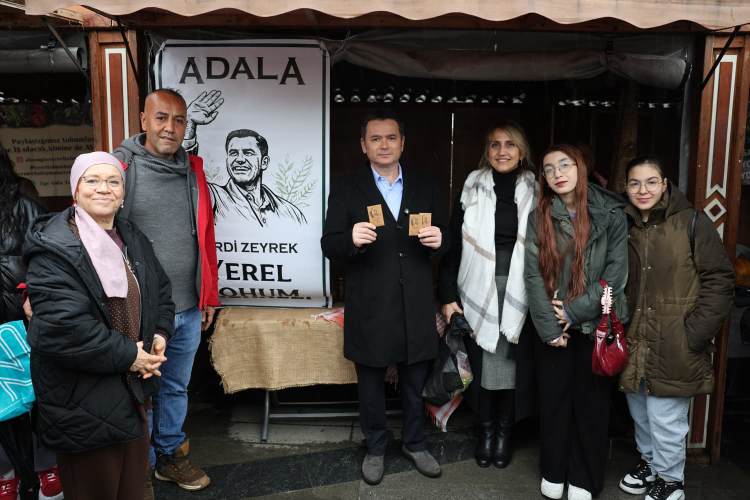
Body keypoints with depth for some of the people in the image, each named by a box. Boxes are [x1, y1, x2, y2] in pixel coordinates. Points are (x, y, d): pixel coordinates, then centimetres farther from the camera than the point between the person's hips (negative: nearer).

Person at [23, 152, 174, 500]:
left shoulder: (133, 240, 8)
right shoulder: (54, 248, -17)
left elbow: (161, 291, 19)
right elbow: (61, 328, -26)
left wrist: (160, 335, 1)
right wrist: (127, 354, -19)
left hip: (134, 388, 7)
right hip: (83, 402, -7)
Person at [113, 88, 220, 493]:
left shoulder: (192, 171, 8)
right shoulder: (120, 167, -9)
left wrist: (208, 296, 13)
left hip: (188, 311, 5)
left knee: (176, 388, 20)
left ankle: (170, 455, 40)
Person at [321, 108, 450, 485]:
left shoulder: (426, 186, 5)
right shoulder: (345, 189, -3)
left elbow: (444, 236, 7)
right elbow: (330, 246, -7)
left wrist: (439, 239, -16)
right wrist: (352, 240, -29)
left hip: (416, 307, 2)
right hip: (370, 309, -2)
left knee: (415, 382, 17)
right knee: (371, 384, 15)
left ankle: (414, 443, 39)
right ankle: (375, 448, 36)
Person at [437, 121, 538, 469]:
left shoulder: (535, 192, 1)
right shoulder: (472, 189, 0)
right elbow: (453, 244, 0)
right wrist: (448, 296, -4)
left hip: (519, 294, 0)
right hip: (478, 292, 0)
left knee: (512, 360, 8)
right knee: (482, 361, 7)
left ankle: (505, 431, 28)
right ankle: (486, 430, 27)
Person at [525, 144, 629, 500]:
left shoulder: (610, 214, -4)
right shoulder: (539, 217, 2)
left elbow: (616, 271, -8)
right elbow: (533, 275, -4)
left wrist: (576, 310, -12)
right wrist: (548, 327, -11)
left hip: (595, 323, -1)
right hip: (553, 327, 2)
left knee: (591, 401, 8)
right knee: (554, 399, 10)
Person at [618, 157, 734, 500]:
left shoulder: (692, 223, -8)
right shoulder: (624, 227, 7)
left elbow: (719, 281, -8)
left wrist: (694, 333, -13)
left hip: (674, 348, -5)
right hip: (634, 344, 5)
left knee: (665, 419, 3)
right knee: (639, 413, 19)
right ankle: (648, 461, 42)